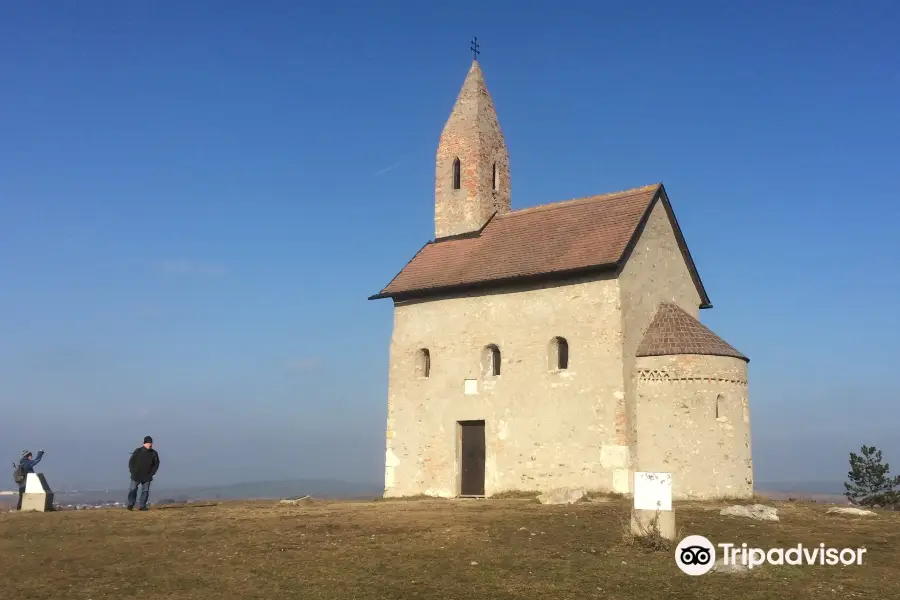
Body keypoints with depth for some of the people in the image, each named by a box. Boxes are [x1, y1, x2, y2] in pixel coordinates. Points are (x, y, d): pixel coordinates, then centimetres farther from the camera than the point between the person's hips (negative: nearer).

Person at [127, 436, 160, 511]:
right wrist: (132, 471, -8)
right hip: (136, 476, -2)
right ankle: (130, 505, 6)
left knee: (145, 491, 2)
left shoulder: (153, 453, 0)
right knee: (132, 490, -1)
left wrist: (152, 473, -1)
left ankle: (143, 506, 7)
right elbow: (131, 461, -1)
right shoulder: (138, 451, -6)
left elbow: (156, 463, 8)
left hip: (147, 477, 2)